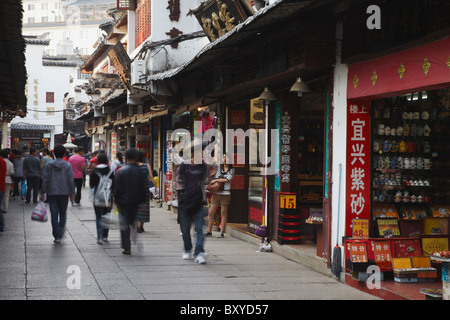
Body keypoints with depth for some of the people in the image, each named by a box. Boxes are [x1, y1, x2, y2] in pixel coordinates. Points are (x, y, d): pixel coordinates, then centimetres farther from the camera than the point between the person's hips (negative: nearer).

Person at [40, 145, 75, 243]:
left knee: (54, 215, 2)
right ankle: (61, 231, 1)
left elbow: (45, 180, 1)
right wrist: (72, 193, 3)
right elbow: (71, 180, -5)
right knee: (63, 214, 15)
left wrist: (43, 193, 7)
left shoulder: (49, 166, 0)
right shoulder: (67, 165, -3)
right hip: (64, 193, 0)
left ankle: (57, 236, 0)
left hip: (52, 193, 0)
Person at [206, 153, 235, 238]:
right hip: (216, 192, 2)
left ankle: (222, 232, 8)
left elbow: (227, 179, -10)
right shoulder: (218, 167, 9)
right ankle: (209, 231, 10)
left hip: (225, 193, -2)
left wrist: (215, 180, -10)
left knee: (223, 213, 2)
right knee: (211, 212, 1)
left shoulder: (231, 170, 2)